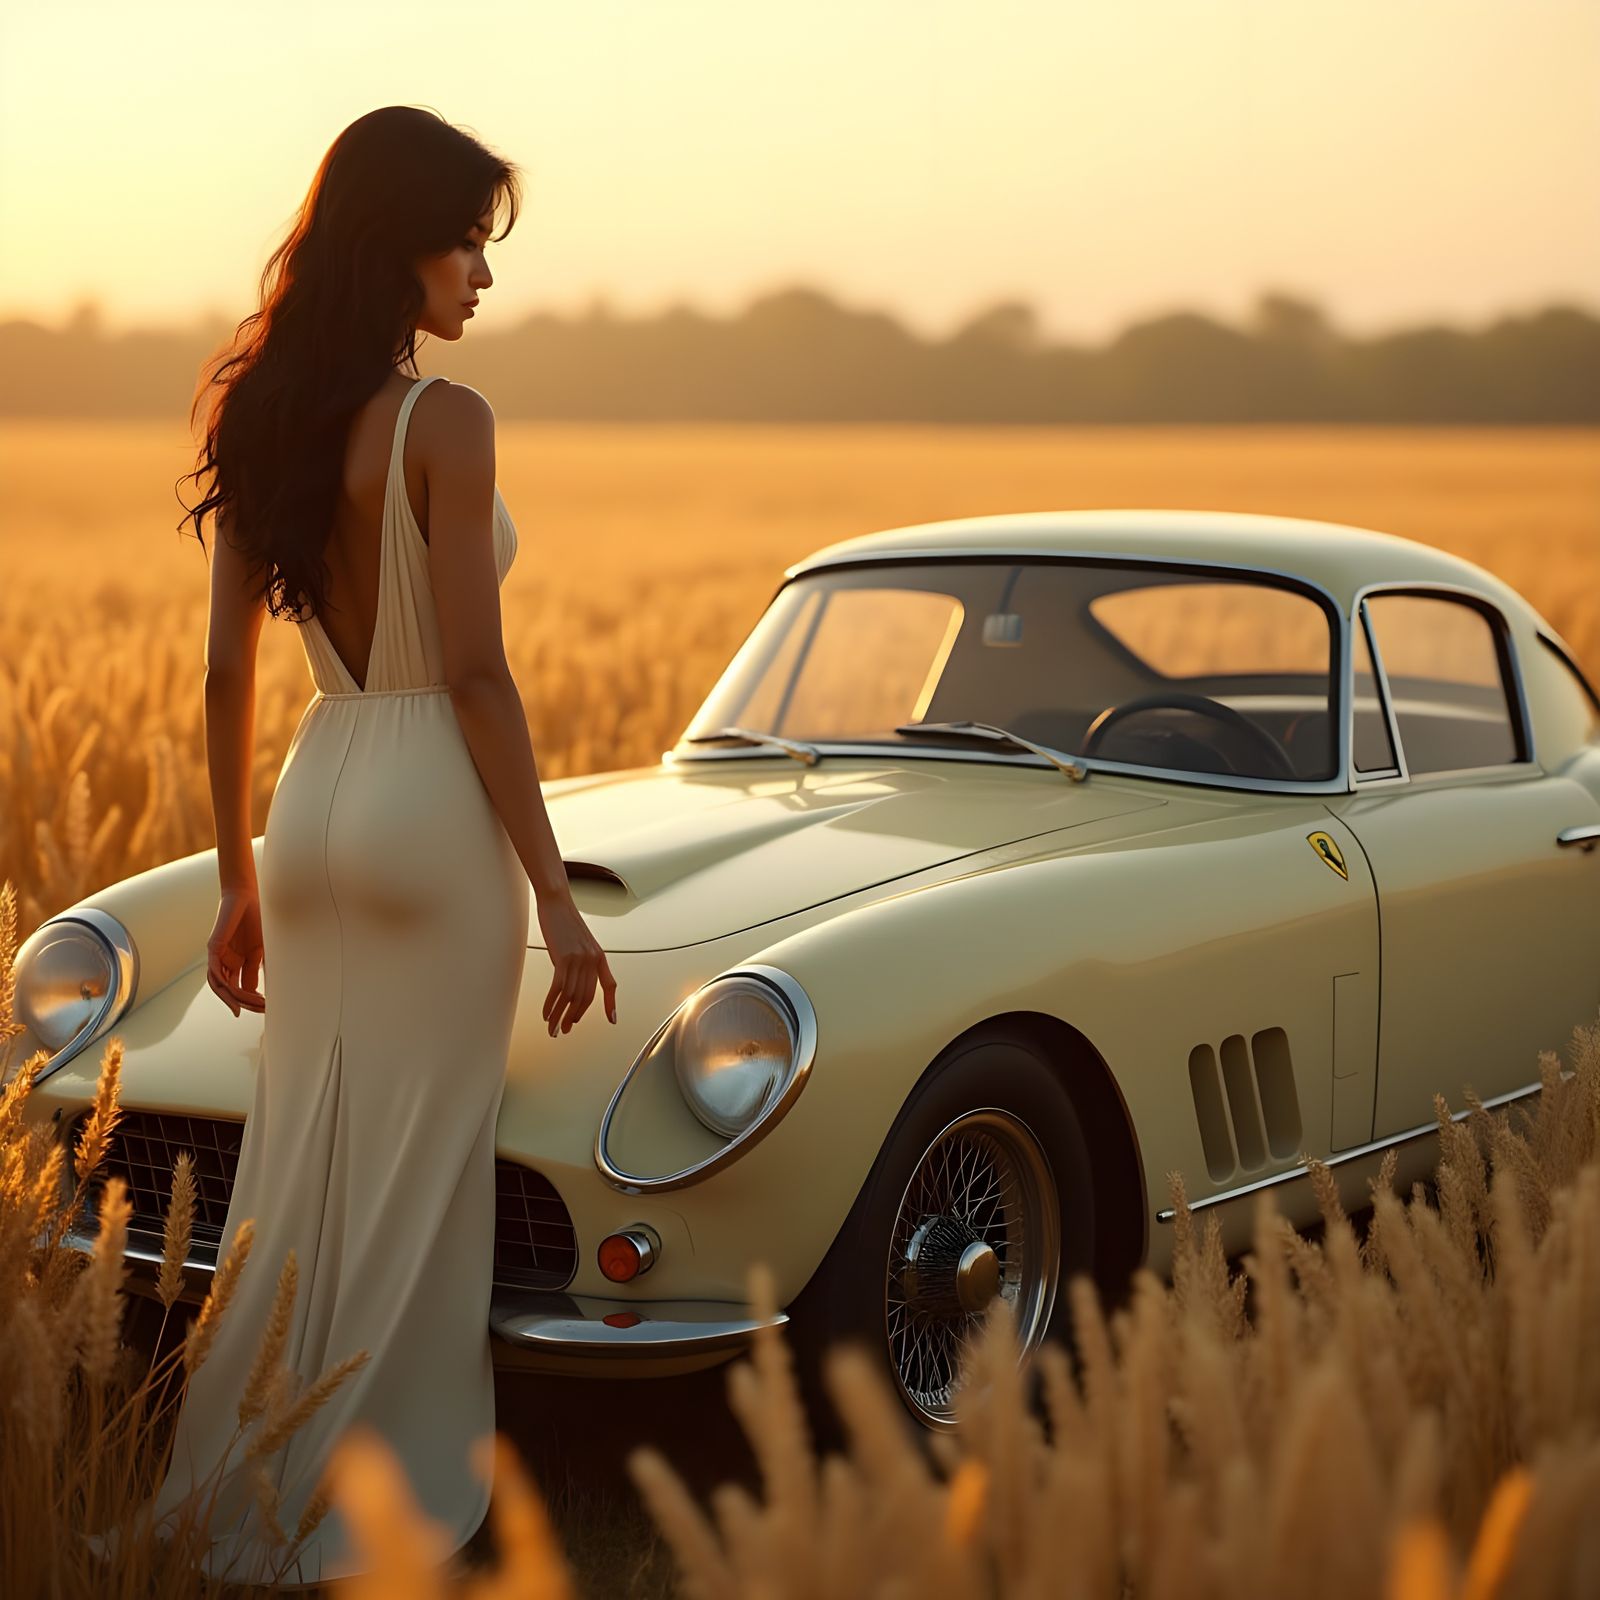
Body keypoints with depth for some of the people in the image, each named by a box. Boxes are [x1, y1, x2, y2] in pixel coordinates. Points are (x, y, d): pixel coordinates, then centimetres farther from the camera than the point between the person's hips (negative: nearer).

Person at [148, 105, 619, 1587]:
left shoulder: (258, 417, 7)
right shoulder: (443, 422, -13)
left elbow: (226, 671, 9)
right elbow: (474, 675, -16)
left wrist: (236, 883, 16)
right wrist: (558, 902, -12)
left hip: (311, 801, 7)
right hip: (435, 810, -7)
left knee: (294, 1178, 14)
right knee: (410, 1186, 3)